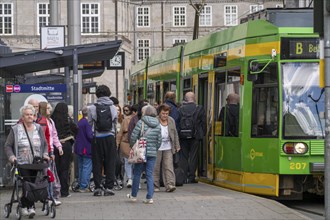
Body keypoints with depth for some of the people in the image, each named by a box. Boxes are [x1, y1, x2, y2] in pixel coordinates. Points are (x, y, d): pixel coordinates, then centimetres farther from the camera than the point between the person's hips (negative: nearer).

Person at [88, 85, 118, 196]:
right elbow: (115, 123, 8)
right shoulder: (113, 108, 1)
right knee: (110, 163, 5)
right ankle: (109, 187, 3)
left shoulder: (92, 108, -5)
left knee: (97, 163, 5)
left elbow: (90, 124, 1)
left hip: (97, 138, -1)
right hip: (110, 137, 1)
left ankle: (97, 188, 4)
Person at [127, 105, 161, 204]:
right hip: (153, 153, 3)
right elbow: (159, 140, 7)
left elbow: (133, 137, -10)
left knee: (137, 174, 8)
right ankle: (149, 197, 1)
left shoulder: (141, 122, -8)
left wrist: (133, 147, 4)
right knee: (150, 175, 5)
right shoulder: (157, 125, 5)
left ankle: (133, 195, 17)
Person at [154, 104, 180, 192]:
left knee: (168, 167, -6)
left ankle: (170, 185, -11)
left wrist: (177, 146, 17)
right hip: (156, 148, -3)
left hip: (168, 148, 3)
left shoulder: (171, 121, 8)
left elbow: (175, 134, 17)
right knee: (156, 167, 3)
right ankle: (155, 186, 12)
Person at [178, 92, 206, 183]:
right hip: (195, 136, -1)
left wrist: (179, 134, 9)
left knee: (183, 156, 8)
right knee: (193, 157, 3)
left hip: (183, 136, 1)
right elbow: (204, 123, -2)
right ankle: (191, 177, 2)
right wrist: (202, 134, 9)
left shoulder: (180, 109, -2)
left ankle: (183, 177, 8)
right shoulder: (199, 109, -4)